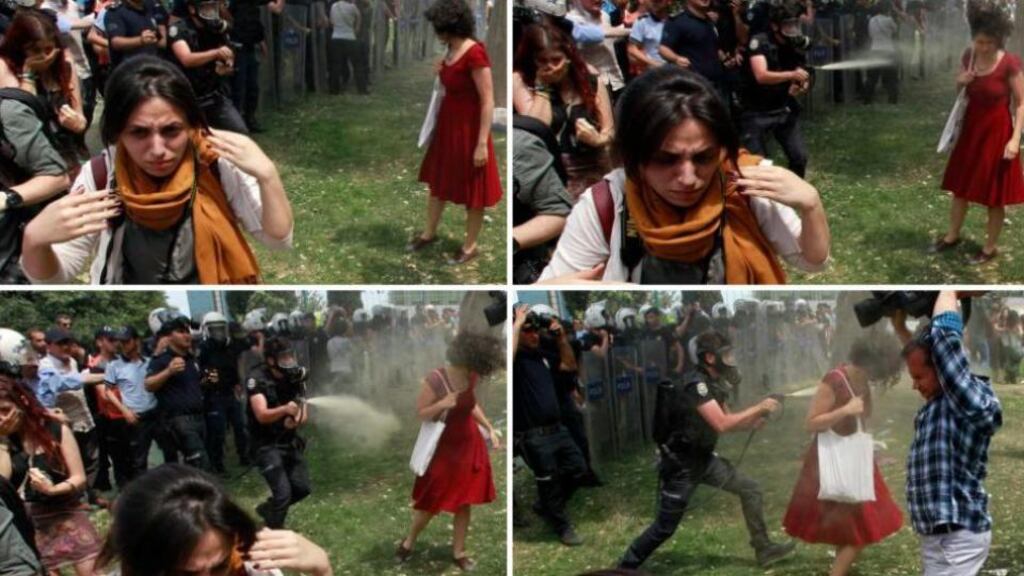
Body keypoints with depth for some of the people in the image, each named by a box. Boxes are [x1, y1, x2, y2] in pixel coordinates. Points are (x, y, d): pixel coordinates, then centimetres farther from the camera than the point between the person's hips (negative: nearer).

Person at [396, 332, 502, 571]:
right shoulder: (434, 381, -23)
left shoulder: (472, 378, -6)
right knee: (432, 503, 6)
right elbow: (420, 414, -14)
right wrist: (442, 404, -32)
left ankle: (458, 551, 25)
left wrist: (490, 429, 6)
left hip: (470, 445, 5)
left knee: (465, 502, 10)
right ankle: (409, 541, 32)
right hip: (443, 448, -5)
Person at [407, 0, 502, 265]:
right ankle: (429, 233, 39)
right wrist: (440, 73, 7)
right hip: (447, 125, 9)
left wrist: (482, 143, -25)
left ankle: (470, 246, 22)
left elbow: (488, 101, -25)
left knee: (471, 190, 7)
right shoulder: (451, 50, 2)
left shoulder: (474, 53, -24)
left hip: (468, 129, -9)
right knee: (438, 179, 21)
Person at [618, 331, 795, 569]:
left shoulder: (714, 382, 3)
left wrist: (754, 419, -7)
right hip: (680, 465, -9)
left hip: (704, 459, 9)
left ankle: (764, 549, 18)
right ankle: (625, 566, 14)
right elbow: (721, 425, -32)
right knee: (664, 528, -2)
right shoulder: (696, 384, -25)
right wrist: (758, 408, -22)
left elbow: (726, 420, 12)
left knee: (750, 489, 6)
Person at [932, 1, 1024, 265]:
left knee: (994, 194, 6)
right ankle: (951, 236, 34)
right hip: (971, 128, 5)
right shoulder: (968, 56, -4)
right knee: (961, 186, 17)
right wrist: (960, 82, -11)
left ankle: (990, 248, 20)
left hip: (997, 132, -5)